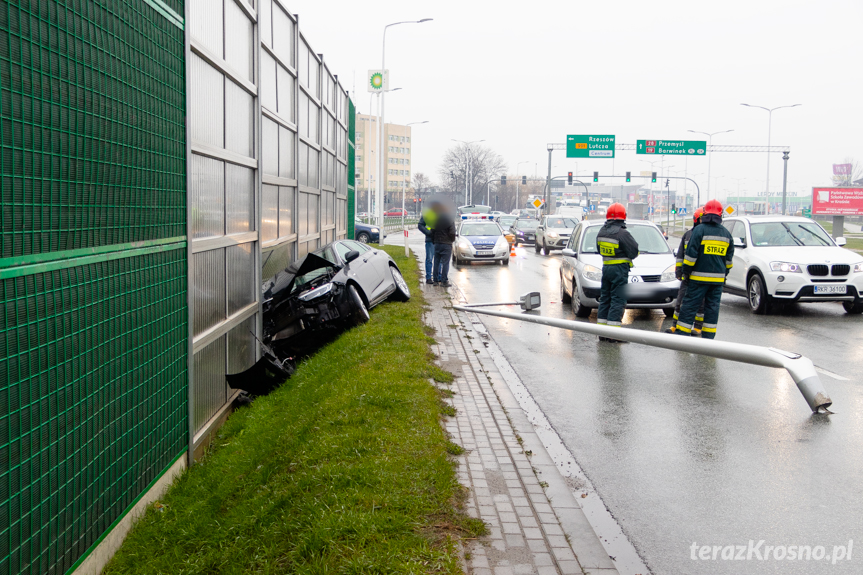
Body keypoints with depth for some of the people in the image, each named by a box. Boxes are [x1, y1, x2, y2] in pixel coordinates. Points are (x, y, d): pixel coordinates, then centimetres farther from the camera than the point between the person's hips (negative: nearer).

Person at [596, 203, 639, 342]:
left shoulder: (601, 232, 6)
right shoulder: (622, 234, -17)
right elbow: (634, 252, -11)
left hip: (606, 267, 7)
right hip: (619, 269, -7)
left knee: (605, 299, 14)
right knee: (617, 300, -4)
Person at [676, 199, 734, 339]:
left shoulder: (699, 230, -8)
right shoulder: (726, 233, 10)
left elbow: (691, 254, -11)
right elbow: (729, 258, 16)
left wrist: (686, 271, -3)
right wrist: (724, 273, 25)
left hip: (699, 276, -5)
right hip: (718, 278, 5)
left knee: (690, 304, -2)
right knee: (712, 306, 9)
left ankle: (682, 333, -2)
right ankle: (708, 336, 10)